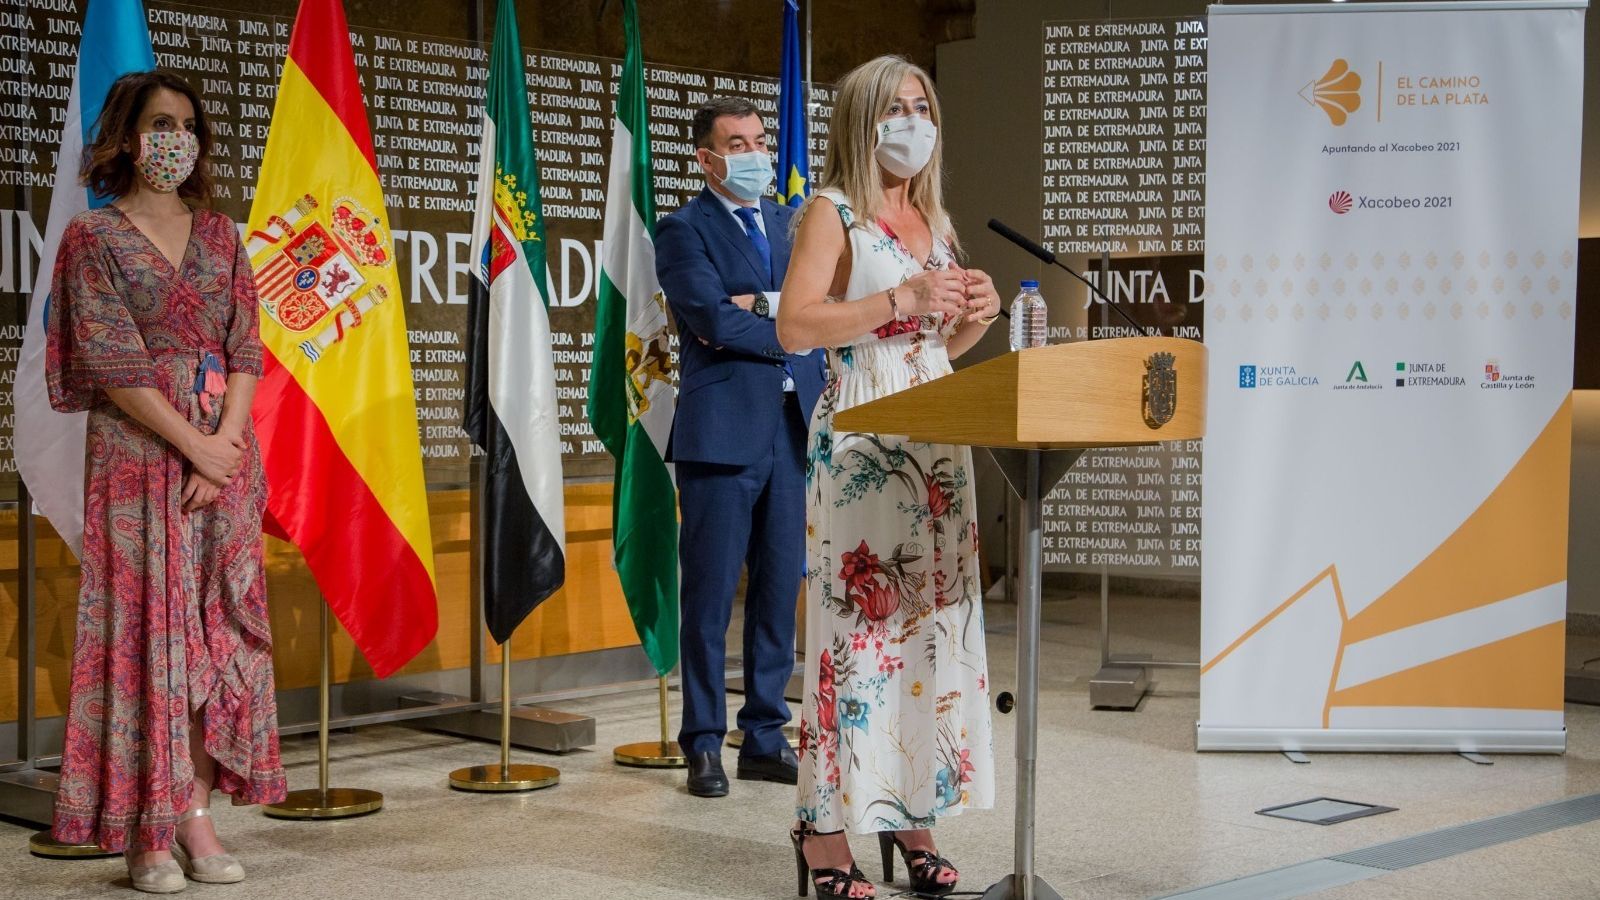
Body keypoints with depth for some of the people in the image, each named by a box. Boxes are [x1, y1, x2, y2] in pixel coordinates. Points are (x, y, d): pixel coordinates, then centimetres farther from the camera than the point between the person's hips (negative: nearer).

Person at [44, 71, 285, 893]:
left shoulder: (218, 236, 13)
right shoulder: (94, 237, -1)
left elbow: (245, 348, 6)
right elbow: (113, 363, -9)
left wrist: (230, 439, -10)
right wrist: (195, 447, -14)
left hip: (225, 454, 5)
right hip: (139, 457, -4)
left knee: (218, 627, 3)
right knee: (146, 627, -4)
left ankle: (196, 816, 8)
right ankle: (149, 833, 1)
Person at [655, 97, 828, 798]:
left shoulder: (790, 225, 17)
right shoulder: (683, 229, -1)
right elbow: (713, 319, -14)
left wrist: (757, 307, -11)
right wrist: (787, 331, -3)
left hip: (792, 427, 6)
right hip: (723, 430, -6)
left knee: (780, 589, 9)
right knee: (711, 595, -1)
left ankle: (765, 738, 18)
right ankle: (704, 746, 9)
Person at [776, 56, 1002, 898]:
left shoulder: (932, 221, 18)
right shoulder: (833, 213, -2)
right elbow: (795, 325, -14)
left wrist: (976, 314, 3)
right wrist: (900, 301, -19)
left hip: (938, 444, 7)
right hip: (860, 446, -7)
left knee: (934, 623, 5)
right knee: (859, 619, -8)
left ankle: (911, 813, 13)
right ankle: (827, 825, -1)